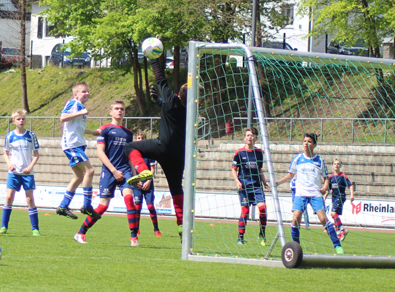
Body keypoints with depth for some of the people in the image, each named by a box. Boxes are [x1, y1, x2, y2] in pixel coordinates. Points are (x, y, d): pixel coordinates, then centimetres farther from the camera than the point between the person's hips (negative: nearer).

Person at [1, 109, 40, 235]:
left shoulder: (31, 135, 0)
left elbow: (36, 154, 4)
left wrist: (30, 166, -10)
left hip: (27, 173, -1)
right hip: (14, 172, 1)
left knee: (30, 198, -2)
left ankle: (35, 228, 3)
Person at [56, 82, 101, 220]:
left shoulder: (81, 107, 21)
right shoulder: (73, 103, -7)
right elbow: (63, 118, -21)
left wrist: (93, 132, 36)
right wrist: (81, 113, -24)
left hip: (78, 144, 10)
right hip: (71, 143, -10)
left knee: (79, 176, 11)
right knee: (89, 170, -17)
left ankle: (63, 206, 17)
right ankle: (87, 206, -14)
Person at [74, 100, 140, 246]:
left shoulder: (128, 133, 16)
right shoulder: (105, 129, 2)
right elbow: (100, 152, -5)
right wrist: (114, 171, -12)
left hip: (125, 170, 3)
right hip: (109, 171, -3)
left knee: (128, 196, -21)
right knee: (103, 205, -5)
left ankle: (134, 237, -18)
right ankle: (80, 233, 12)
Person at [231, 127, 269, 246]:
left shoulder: (259, 152, 10)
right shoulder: (239, 153, 0)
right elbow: (234, 169, 4)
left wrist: (264, 182, 10)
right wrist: (237, 181, -10)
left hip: (257, 185, 2)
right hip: (244, 186, -2)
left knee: (262, 207, -13)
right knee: (245, 211, -5)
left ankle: (262, 235, 2)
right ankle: (240, 237, 8)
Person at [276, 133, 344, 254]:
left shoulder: (319, 160, 3)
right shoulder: (297, 158, 7)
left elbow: (326, 177, 10)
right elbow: (290, 175, 17)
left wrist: (325, 187, -9)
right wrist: (277, 182, 5)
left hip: (316, 194, -1)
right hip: (300, 193, 2)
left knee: (323, 218, -13)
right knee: (295, 219, -12)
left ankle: (337, 246, -7)